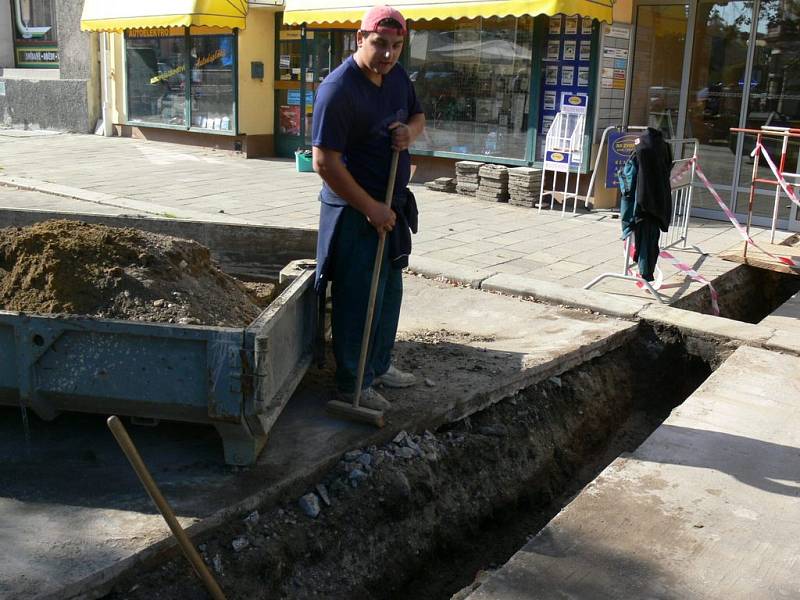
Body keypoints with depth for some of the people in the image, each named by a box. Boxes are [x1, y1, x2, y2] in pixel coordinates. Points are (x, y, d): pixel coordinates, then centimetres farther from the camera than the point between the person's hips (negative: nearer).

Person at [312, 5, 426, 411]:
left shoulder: (396, 76, 3)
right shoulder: (338, 89, -22)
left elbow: (417, 115, 19)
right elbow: (325, 163, -24)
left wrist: (410, 130, -6)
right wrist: (370, 208, -22)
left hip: (392, 206, 9)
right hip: (355, 210, -9)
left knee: (389, 292, 18)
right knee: (358, 299, -1)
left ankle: (379, 366, 35)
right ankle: (352, 385, 13)